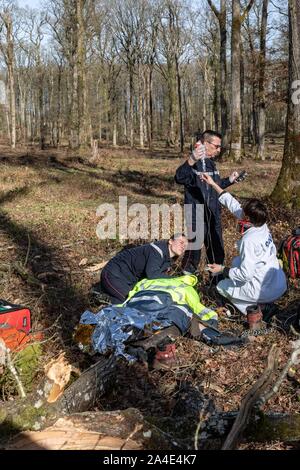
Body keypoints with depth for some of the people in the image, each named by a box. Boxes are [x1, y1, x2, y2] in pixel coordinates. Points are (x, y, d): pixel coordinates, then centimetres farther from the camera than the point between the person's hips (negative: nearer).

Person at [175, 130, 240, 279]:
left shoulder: (211, 163, 11)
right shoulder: (193, 164, -17)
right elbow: (179, 178, -37)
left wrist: (229, 180, 10)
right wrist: (190, 161, -53)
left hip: (214, 216, 8)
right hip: (196, 217, -8)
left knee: (217, 248, 19)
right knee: (194, 249, 0)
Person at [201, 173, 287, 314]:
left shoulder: (249, 240, -25)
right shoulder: (262, 226, -2)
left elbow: (245, 274, -23)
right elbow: (235, 206, 6)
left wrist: (222, 269, -9)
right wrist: (213, 184, 9)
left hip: (266, 292, -7)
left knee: (221, 286, 15)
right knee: (237, 261, 26)